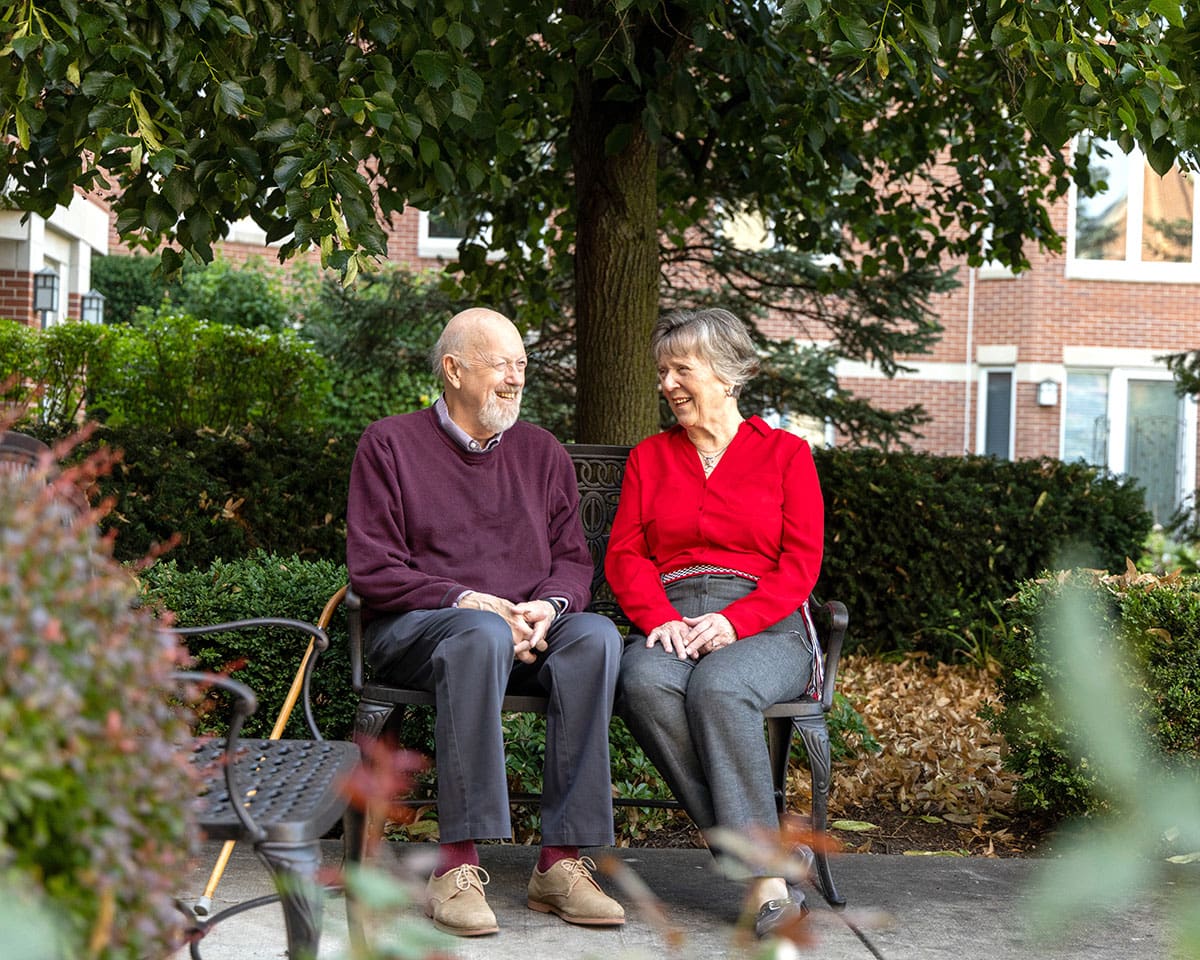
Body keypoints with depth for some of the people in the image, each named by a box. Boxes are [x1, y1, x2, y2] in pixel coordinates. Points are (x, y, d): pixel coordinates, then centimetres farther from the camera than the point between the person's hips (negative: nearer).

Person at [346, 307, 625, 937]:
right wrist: (466, 600, -15)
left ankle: (562, 861, -31)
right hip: (414, 629, -4)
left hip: (530, 630, 4)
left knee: (597, 635, -30)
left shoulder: (542, 452, 20)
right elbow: (372, 570, -2)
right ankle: (458, 865, -38)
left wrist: (550, 604, -8)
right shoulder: (389, 445, 7)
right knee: (483, 635, -40)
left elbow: (572, 558, 16)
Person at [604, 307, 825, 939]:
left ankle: (763, 875, -35)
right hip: (669, 622, 2)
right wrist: (661, 618, -10)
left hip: (764, 625, -2)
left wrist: (734, 621, -14)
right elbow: (624, 555, 11)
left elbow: (800, 566, 3)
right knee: (645, 685, -34)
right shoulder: (650, 457, 22)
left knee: (719, 689, -38)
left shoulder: (785, 453, 13)